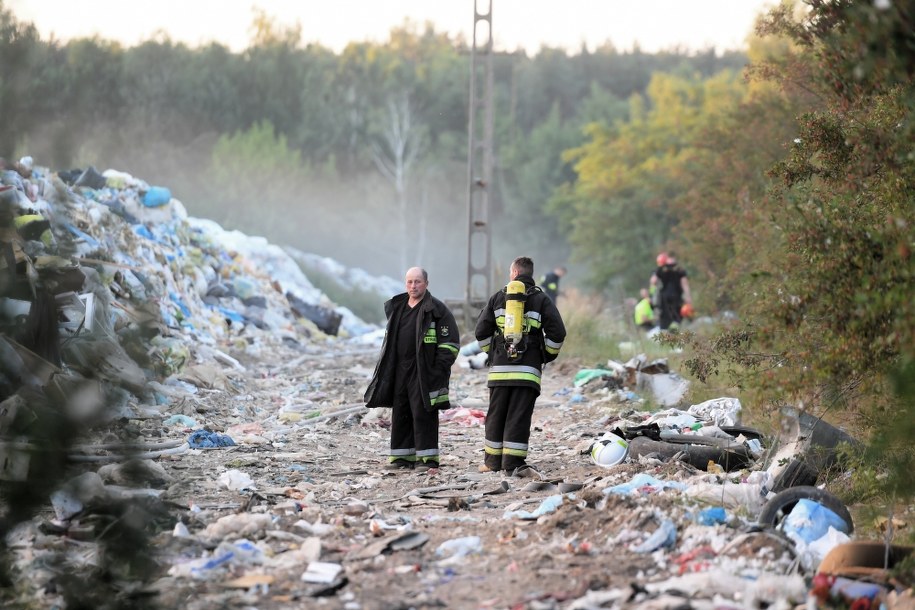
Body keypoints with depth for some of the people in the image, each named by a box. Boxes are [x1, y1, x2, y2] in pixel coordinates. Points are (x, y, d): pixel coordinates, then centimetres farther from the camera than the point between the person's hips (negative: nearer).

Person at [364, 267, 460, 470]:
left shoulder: (437, 309, -6)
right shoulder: (396, 307, 15)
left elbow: (451, 342, -7)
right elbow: (390, 339, 24)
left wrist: (439, 369, -13)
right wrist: (386, 367, 16)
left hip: (424, 372, -7)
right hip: (399, 370, 7)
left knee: (422, 414, -8)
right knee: (400, 414, 8)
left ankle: (427, 458, -4)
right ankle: (402, 456, 14)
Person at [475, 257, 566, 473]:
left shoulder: (498, 298, 7)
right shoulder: (542, 300, 3)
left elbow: (481, 331, 6)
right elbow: (557, 333, -5)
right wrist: (546, 356, 10)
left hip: (499, 368, 1)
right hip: (528, 370, -1)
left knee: (496, 415, 8)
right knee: (519, 417, -1)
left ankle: (493, 460, 12)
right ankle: (513, 462, -4)